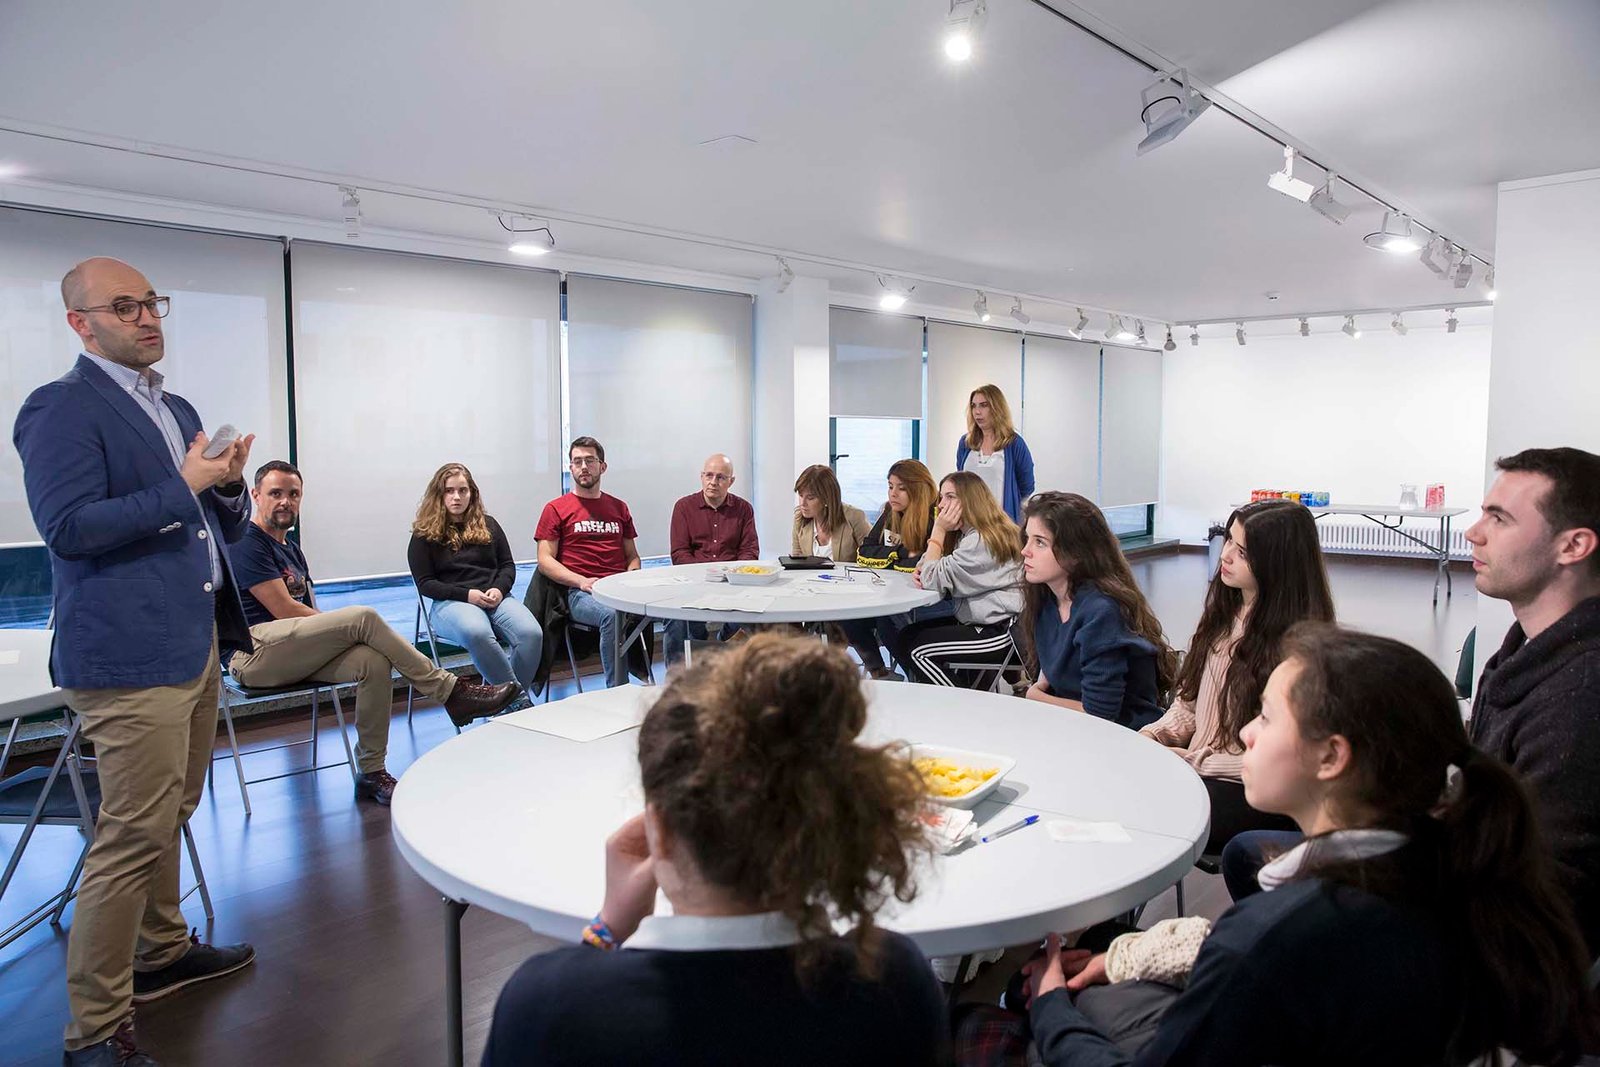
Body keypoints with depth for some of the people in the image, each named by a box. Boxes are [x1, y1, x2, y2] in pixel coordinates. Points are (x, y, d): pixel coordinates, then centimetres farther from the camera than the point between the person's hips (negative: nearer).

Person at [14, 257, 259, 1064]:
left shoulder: (178, 411, 17)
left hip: (194, 643, 9)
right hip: (131, 656, -9)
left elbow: (224, 528, 20)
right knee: (134, 834, -5)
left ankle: (161, 952, 38)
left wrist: (226, 486, -1)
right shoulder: (62, 408, -8)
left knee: (169, 817, 20)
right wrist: (182, 488, -16)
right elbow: (69, 526, -18)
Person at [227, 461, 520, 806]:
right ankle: (451, 692, -20)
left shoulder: (291, 548, 24)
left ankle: (371, 772, -14)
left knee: (374, 661, -21)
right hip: (254, 652, -8)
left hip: (296, 653, 8)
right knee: (364, 617, -25)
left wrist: (341, 632, -5)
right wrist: (347, 627, -5)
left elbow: (311, 615, 17)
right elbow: (284, 609, -12)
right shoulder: (248, 543, -3)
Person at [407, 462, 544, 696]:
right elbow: (425, 583, 3)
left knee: (532, 633, -30)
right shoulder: (424, 534, 8)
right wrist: (467, 594, -12)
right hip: (451, 602, -3)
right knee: (477, 633, -41)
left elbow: (508, 565, 18)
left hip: (496, 597, 3)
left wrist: (499, 589, -5)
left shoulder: (488, 525, 18)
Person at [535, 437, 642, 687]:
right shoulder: (556, 509, 11)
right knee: (612, 614, -39)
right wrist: (582, 581, -12)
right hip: (580, 593, -3)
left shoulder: (618, 507, 23)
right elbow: (545, 560, 4)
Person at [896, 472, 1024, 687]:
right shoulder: (967, 534, 13)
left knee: (917, 651, -11)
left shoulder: (981, 540, -19)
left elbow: (934, 580, -20)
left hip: (1000, 632, -10)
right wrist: (921, 574, -9)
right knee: (906, 635, 6)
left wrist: (938, 530, -13)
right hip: (974, 621, 10)